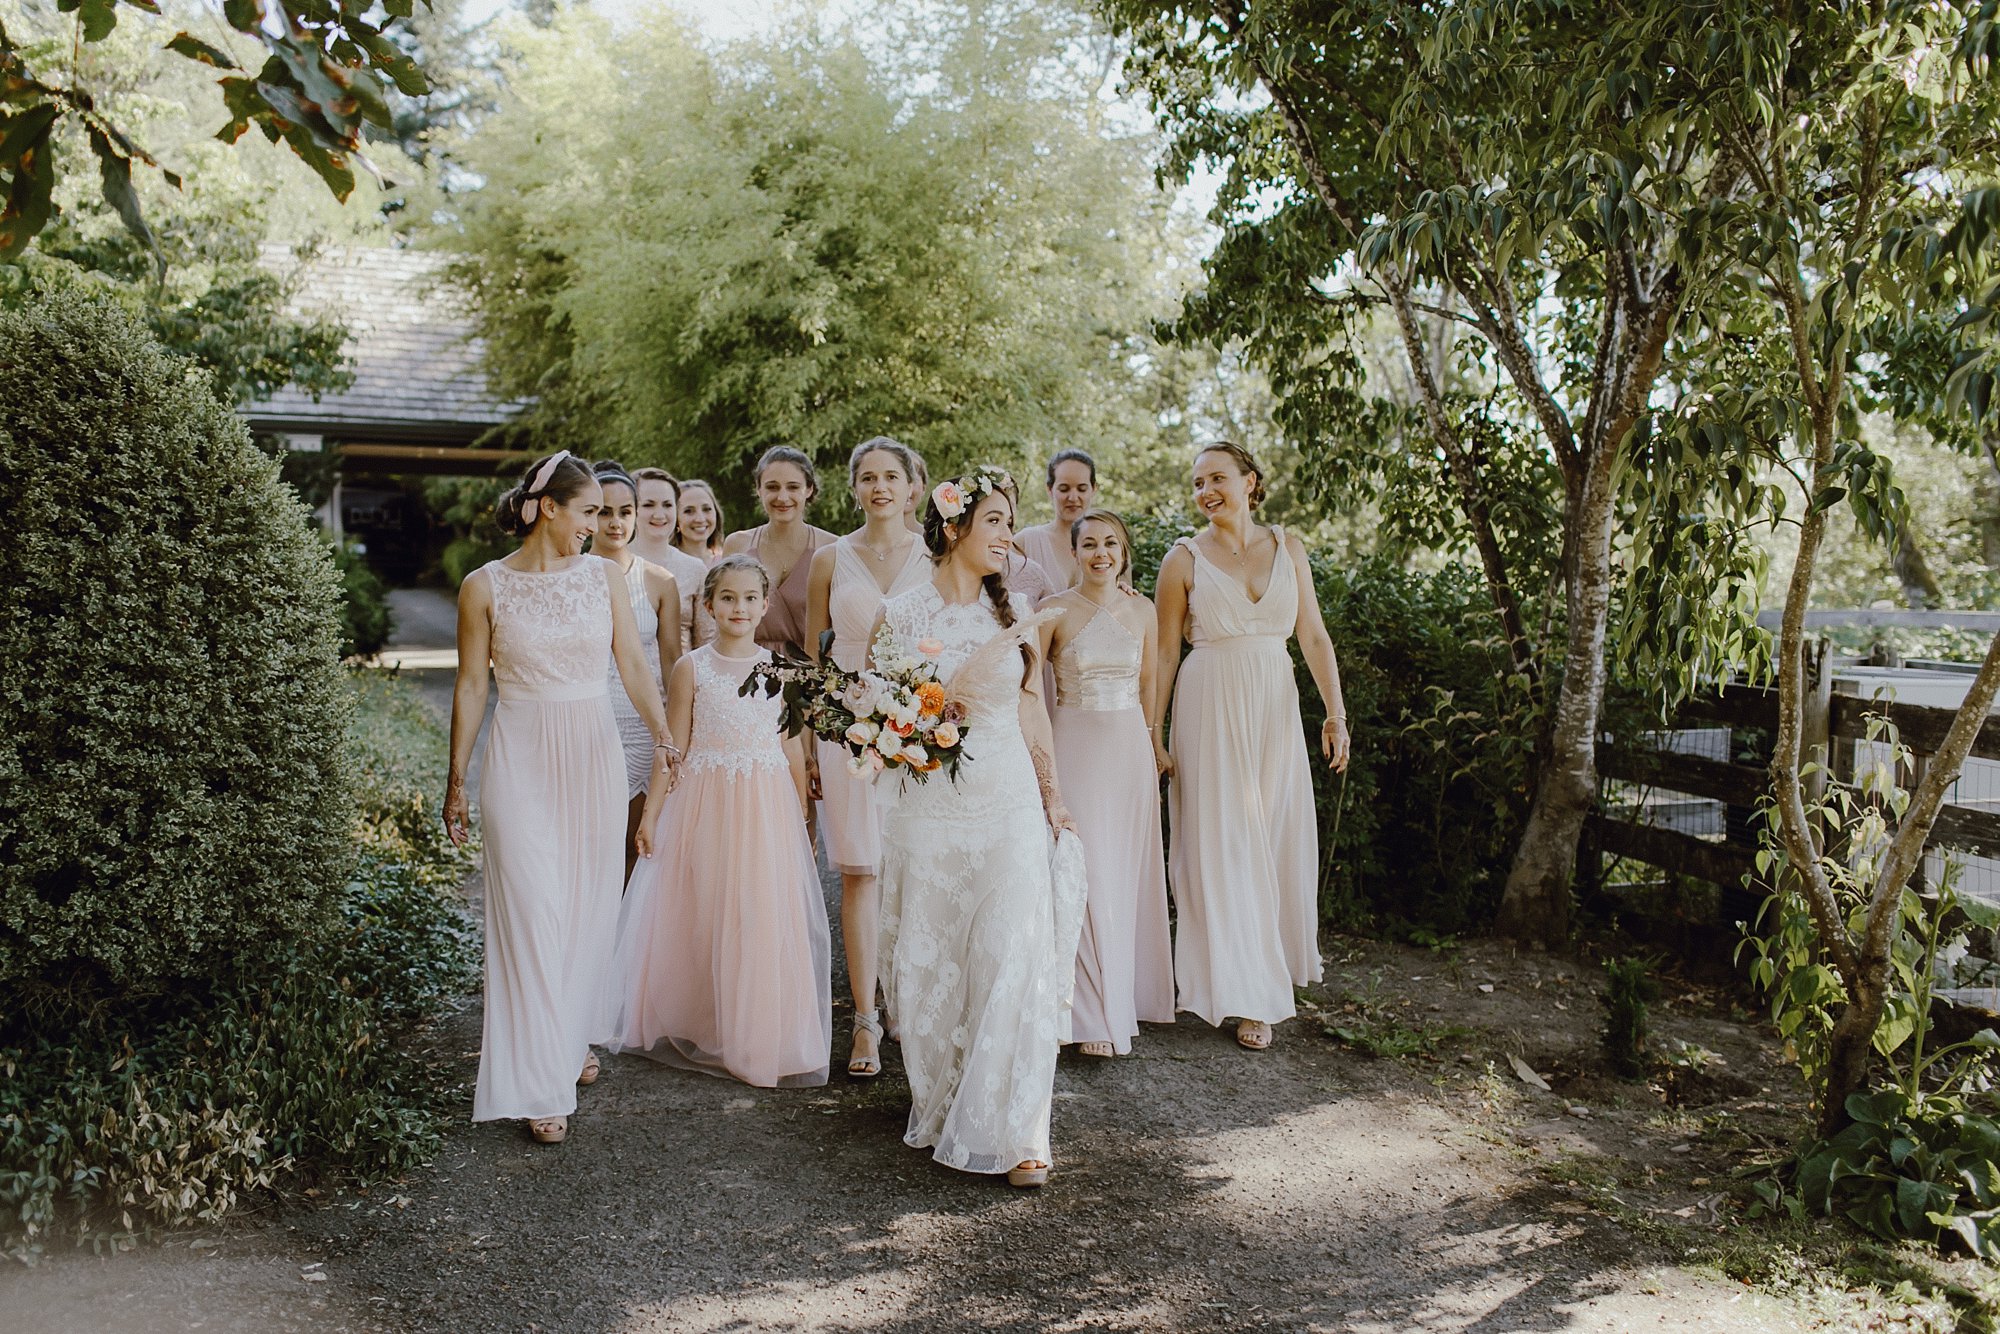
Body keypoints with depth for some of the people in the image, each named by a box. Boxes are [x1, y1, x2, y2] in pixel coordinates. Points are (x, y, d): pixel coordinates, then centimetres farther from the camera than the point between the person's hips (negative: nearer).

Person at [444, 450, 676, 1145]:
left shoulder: (604, 574, 5)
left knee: (588, 910, 10)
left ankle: (573, 1039, 31)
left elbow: (633, 663, -2)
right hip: (519, 760, -3)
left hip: (594, 755, 3)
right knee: (531, 916, -4)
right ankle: (542, 1086, 1)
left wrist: (663, 735, -17)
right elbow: (470, 685, 2)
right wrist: (457, 780, 3)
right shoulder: (485, 586, -2)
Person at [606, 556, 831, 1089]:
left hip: (768, 807, 1)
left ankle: (759, 1039, 17)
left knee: (767, 921, 2)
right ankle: (699, 1030, 24)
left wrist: (802, 822, 8)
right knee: (701, 920, 6)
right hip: (704, 805, -1)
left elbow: (793, 749, 7)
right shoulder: (691, 669, -1)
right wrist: (651, 814, -1)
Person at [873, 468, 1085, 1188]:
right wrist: (973, 671, -14)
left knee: (1017, 960, -7)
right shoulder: (901, 614, -1)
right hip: (931, 809, -1)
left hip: (1011, 805, 2)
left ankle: (1012, 1133, 0)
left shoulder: (1015, 615, 7)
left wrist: (1051, 792, 17)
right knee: (931, 966, 7)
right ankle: (940, 1108, 28)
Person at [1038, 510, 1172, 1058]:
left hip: (1131, 747, 4)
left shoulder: (1141, 609, 6)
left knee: (1129, 873, 8)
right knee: (1087, 877, -4)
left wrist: (1154, 742, 18)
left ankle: (1128, 993, 23)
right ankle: (1097, 1017, 2)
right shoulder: (1056, 610, -5)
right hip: (1076, 746, -3)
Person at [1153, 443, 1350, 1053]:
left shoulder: (1287, 547, 6)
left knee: (1277, 837, 7)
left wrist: (1335, 711, -1)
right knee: (1223, 843, 0)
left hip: (1275, 708, 3)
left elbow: (1314, 635, 6)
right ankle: (1247, 995, 9)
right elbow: (1165, 652, 0)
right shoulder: (1185, 558, -2)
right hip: (1210, 710, -3)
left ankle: (1273, 965, 28)